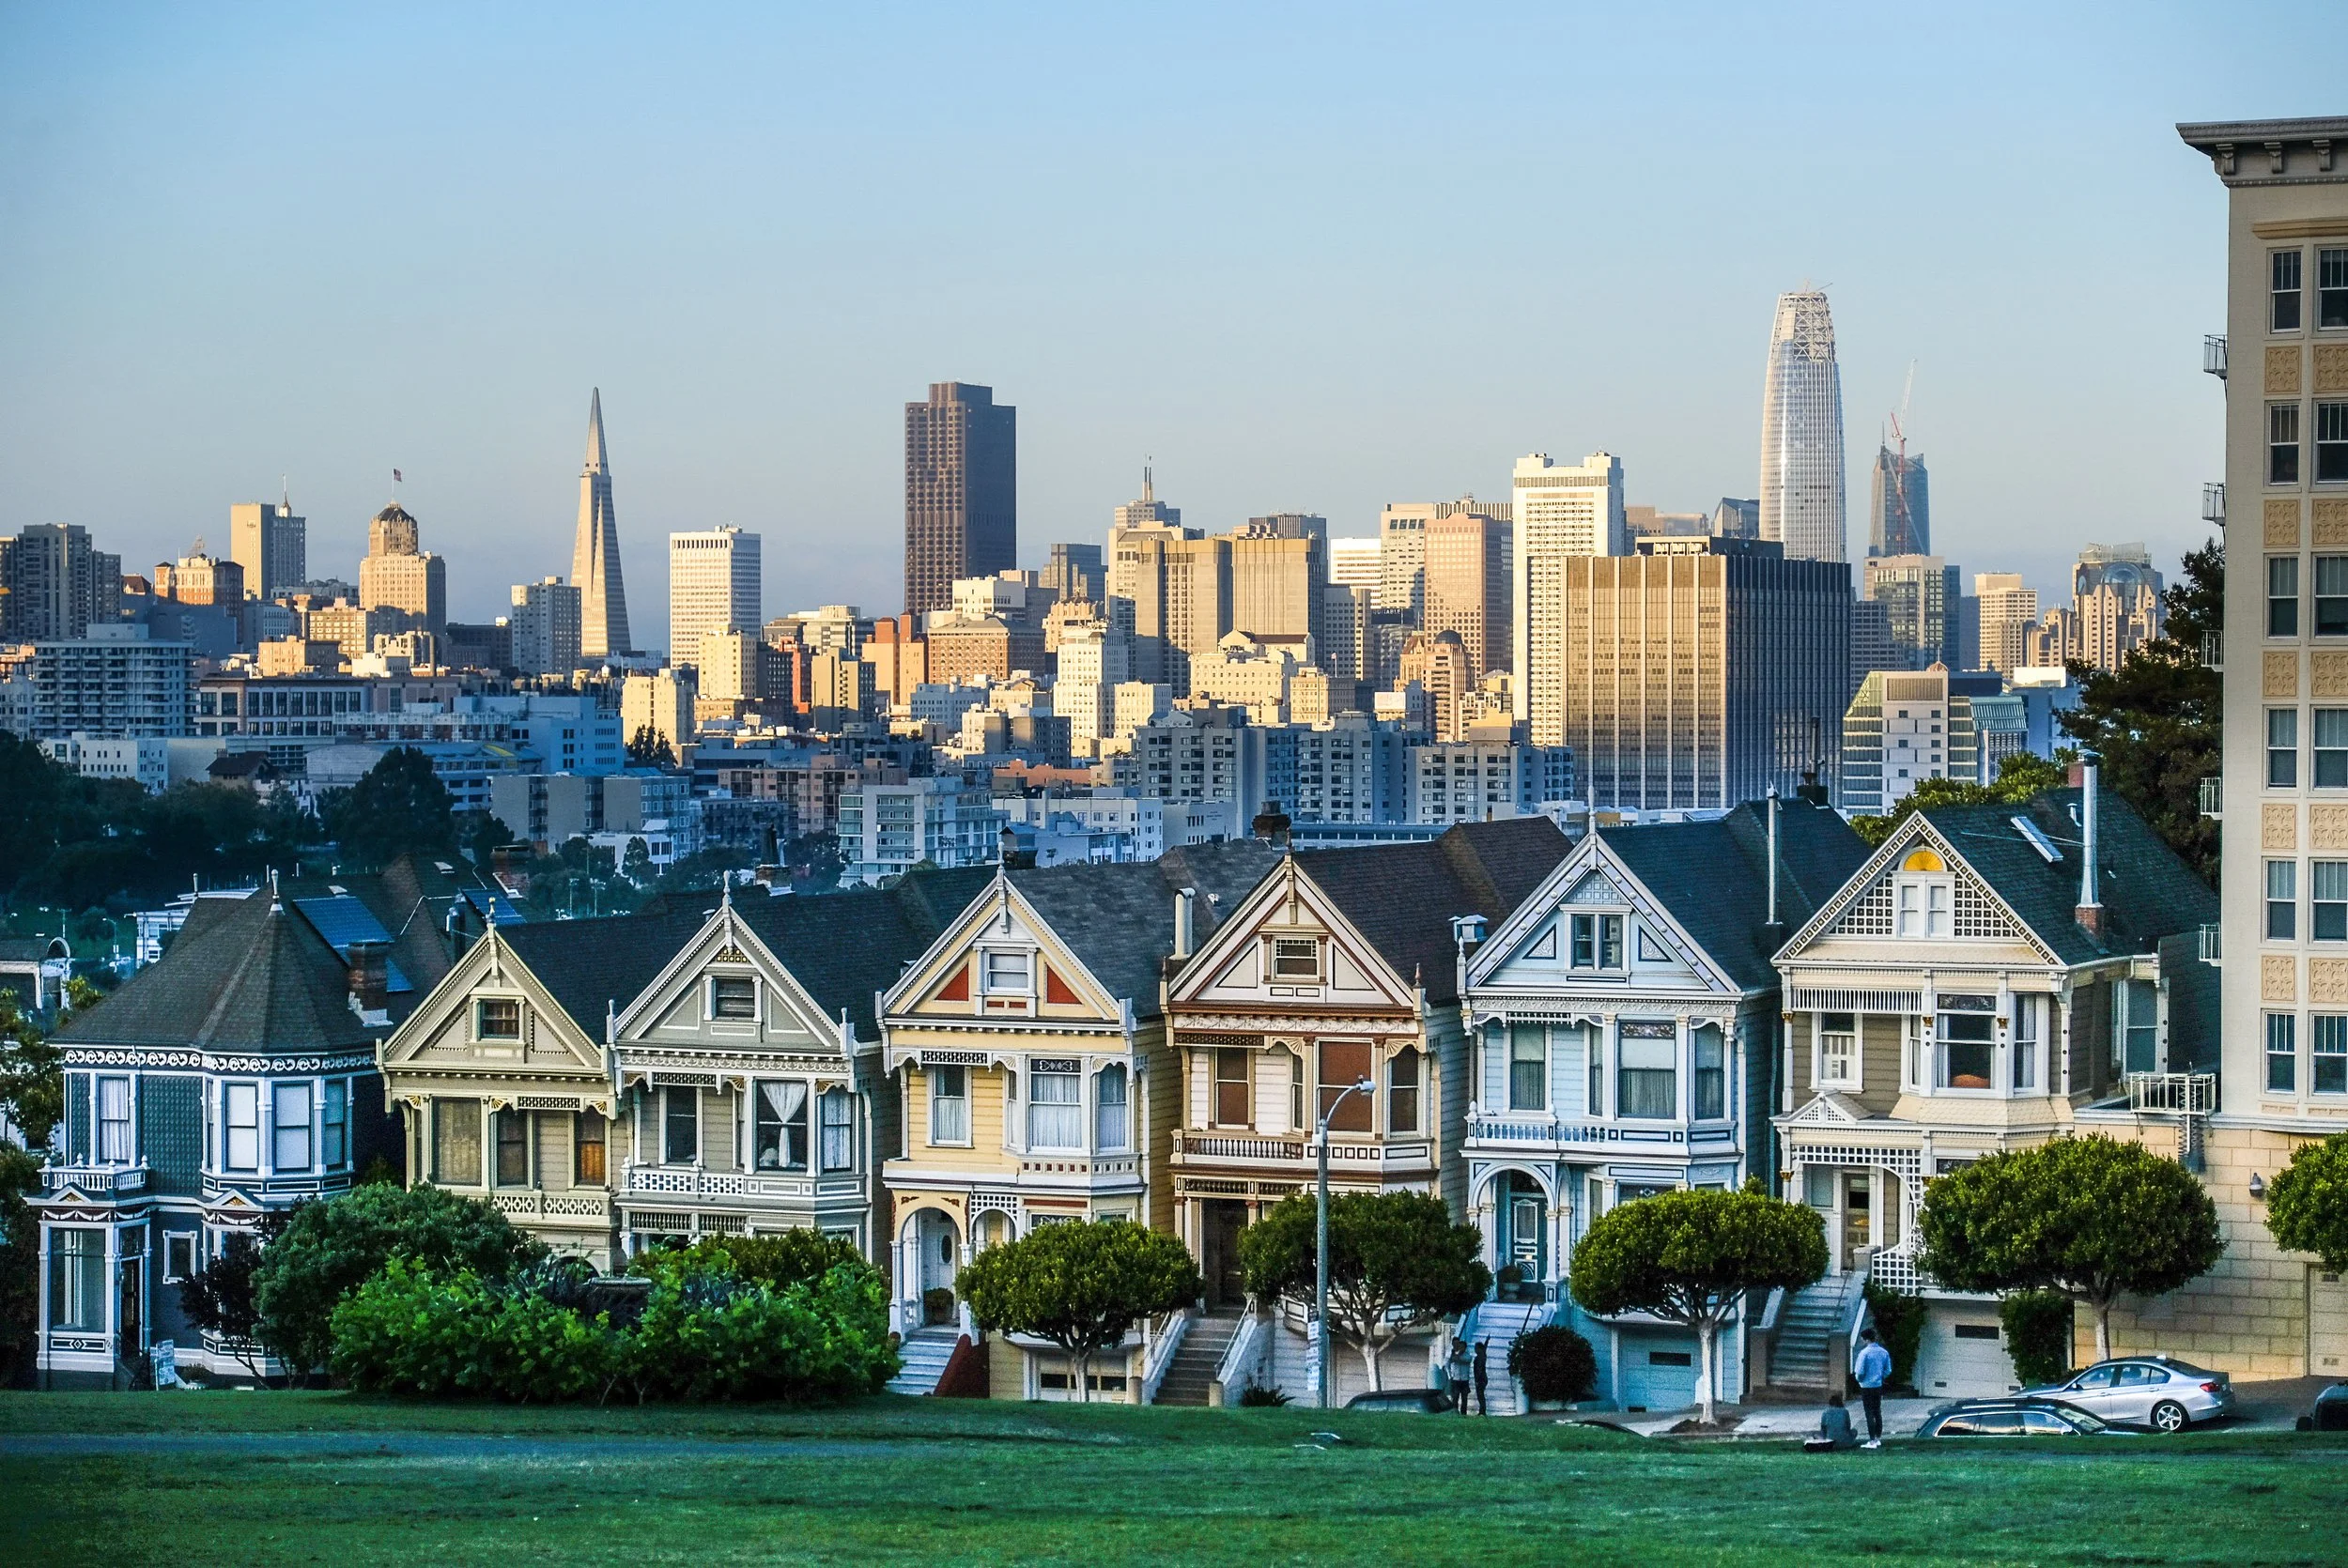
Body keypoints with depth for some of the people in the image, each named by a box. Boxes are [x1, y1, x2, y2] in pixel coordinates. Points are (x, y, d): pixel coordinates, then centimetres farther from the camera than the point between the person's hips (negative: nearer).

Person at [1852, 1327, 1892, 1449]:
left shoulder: (1865, 1353, -16)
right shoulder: (1884, 1352, 3)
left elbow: (1859, 1372, -17)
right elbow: (1888, 1371, 7)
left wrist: (1859, 1378, 3)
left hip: (1867, 1387, -6)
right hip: (1879, 1386, 6)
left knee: (1870, 1414, -2)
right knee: (1878, 1412, 15)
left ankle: (1872, 1441, -2)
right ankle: (1878, 1439, 20)